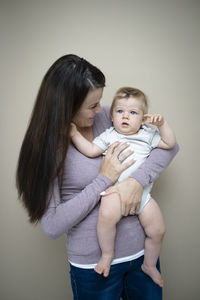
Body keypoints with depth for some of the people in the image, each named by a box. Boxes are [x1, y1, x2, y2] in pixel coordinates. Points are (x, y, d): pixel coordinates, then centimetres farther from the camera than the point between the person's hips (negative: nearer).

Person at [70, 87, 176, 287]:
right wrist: (75, 134, -8)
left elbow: (170, 143, 15)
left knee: (157, 230, 1)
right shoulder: (109, 136, 8)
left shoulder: (147, 135, 15)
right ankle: (107, 254, -5)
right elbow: (91, 150, 0)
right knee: (107, 215, -32)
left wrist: (162, 124, 3)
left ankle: (149, 265, 28)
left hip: (142, 191, 3)